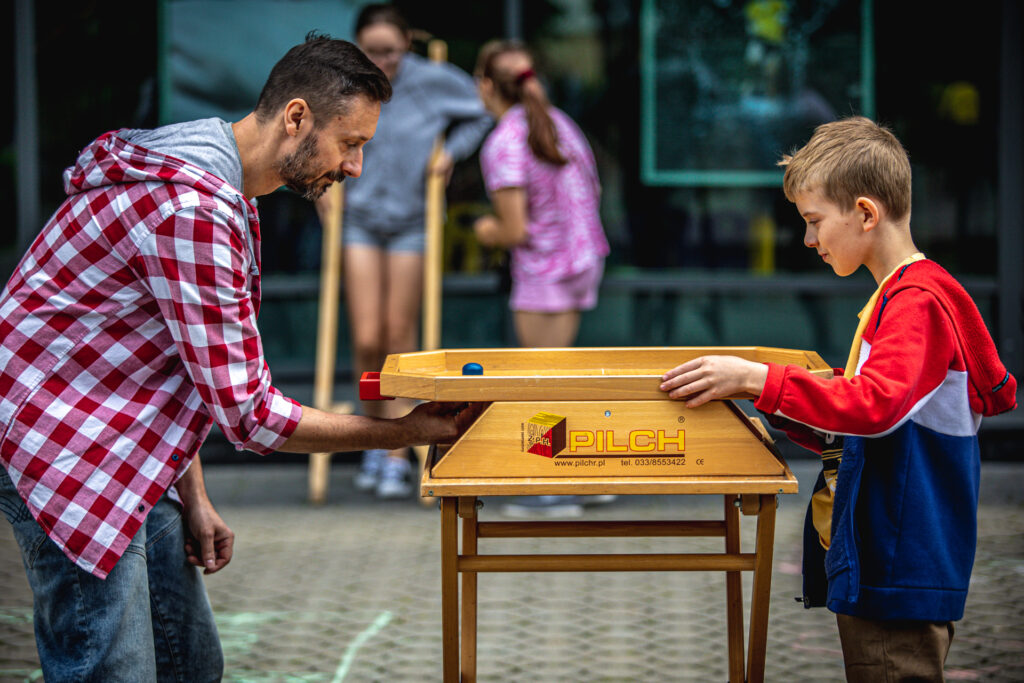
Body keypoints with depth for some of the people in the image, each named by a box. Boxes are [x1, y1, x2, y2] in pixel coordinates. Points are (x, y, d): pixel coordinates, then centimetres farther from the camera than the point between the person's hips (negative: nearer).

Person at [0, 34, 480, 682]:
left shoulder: (224, 193, 11)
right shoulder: (193, 210, -25)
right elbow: (248, 413, -22)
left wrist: (193, 499, 11)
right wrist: (404, 432, -14)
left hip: (127, 457, 11)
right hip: (62, 446, -11)